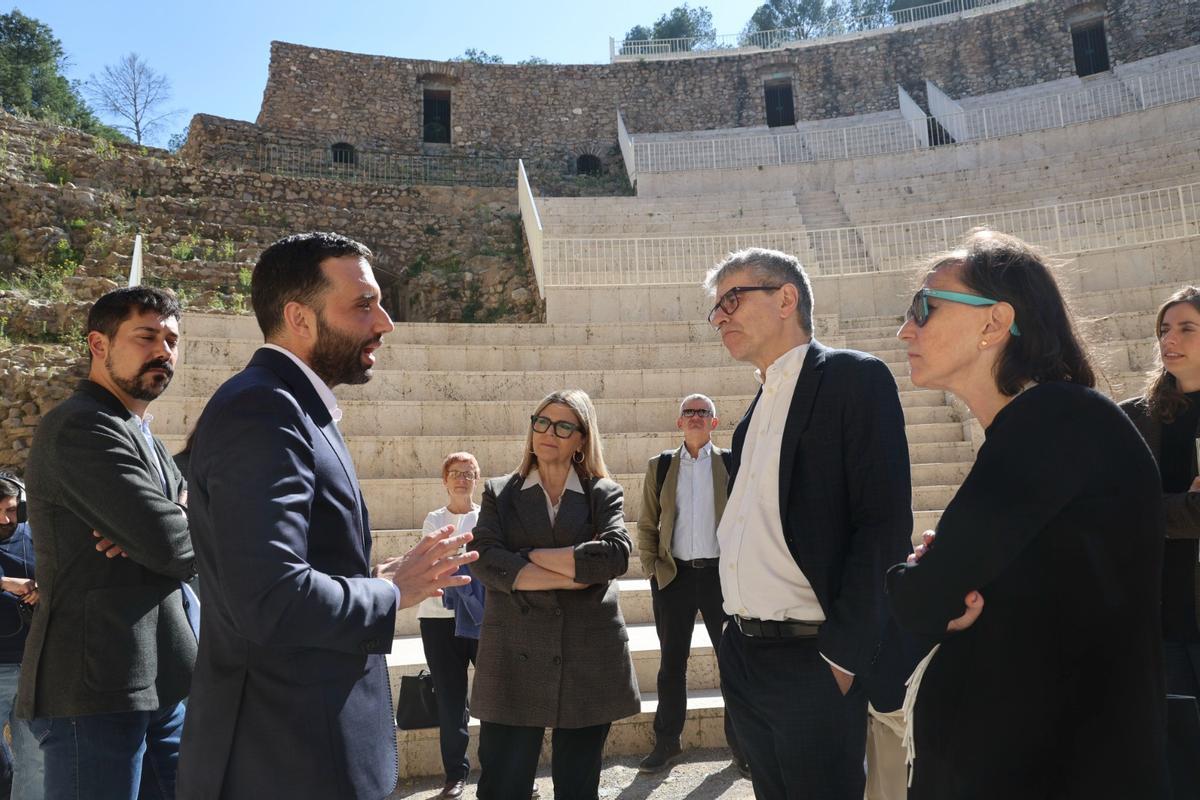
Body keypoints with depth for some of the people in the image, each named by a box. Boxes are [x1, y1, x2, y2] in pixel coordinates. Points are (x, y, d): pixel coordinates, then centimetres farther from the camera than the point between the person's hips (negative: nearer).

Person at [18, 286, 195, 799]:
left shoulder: (140, 435, 17)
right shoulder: (81, 428, -14)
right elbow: (172, 546, -23)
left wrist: (178, 520, -11)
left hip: (160, 684, 9)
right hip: (97, 691, -9)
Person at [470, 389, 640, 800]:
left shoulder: (604, 494, 7)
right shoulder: (499, 493, 8)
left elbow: (616, 553, -12)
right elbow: (485, 561, -9)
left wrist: (532, 556, -9)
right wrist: (574, 575, -13)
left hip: (588, 659, 1)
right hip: (515, 658, 0)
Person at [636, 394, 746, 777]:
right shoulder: (660, 466, 6)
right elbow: (646, 524, 8)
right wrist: (651, 567, 0)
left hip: (722, 573, -1)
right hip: (674, 574, 1)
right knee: (671, 662, 10)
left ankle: (740, 744, 22)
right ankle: (667, 743, 24)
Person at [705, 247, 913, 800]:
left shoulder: (855, 378, -9)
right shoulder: (756, 409, 15)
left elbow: (885, 522, -17)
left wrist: (842, 655, -19)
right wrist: (737, 639, 11)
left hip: (814, 661, -8)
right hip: (743, 659, 8)